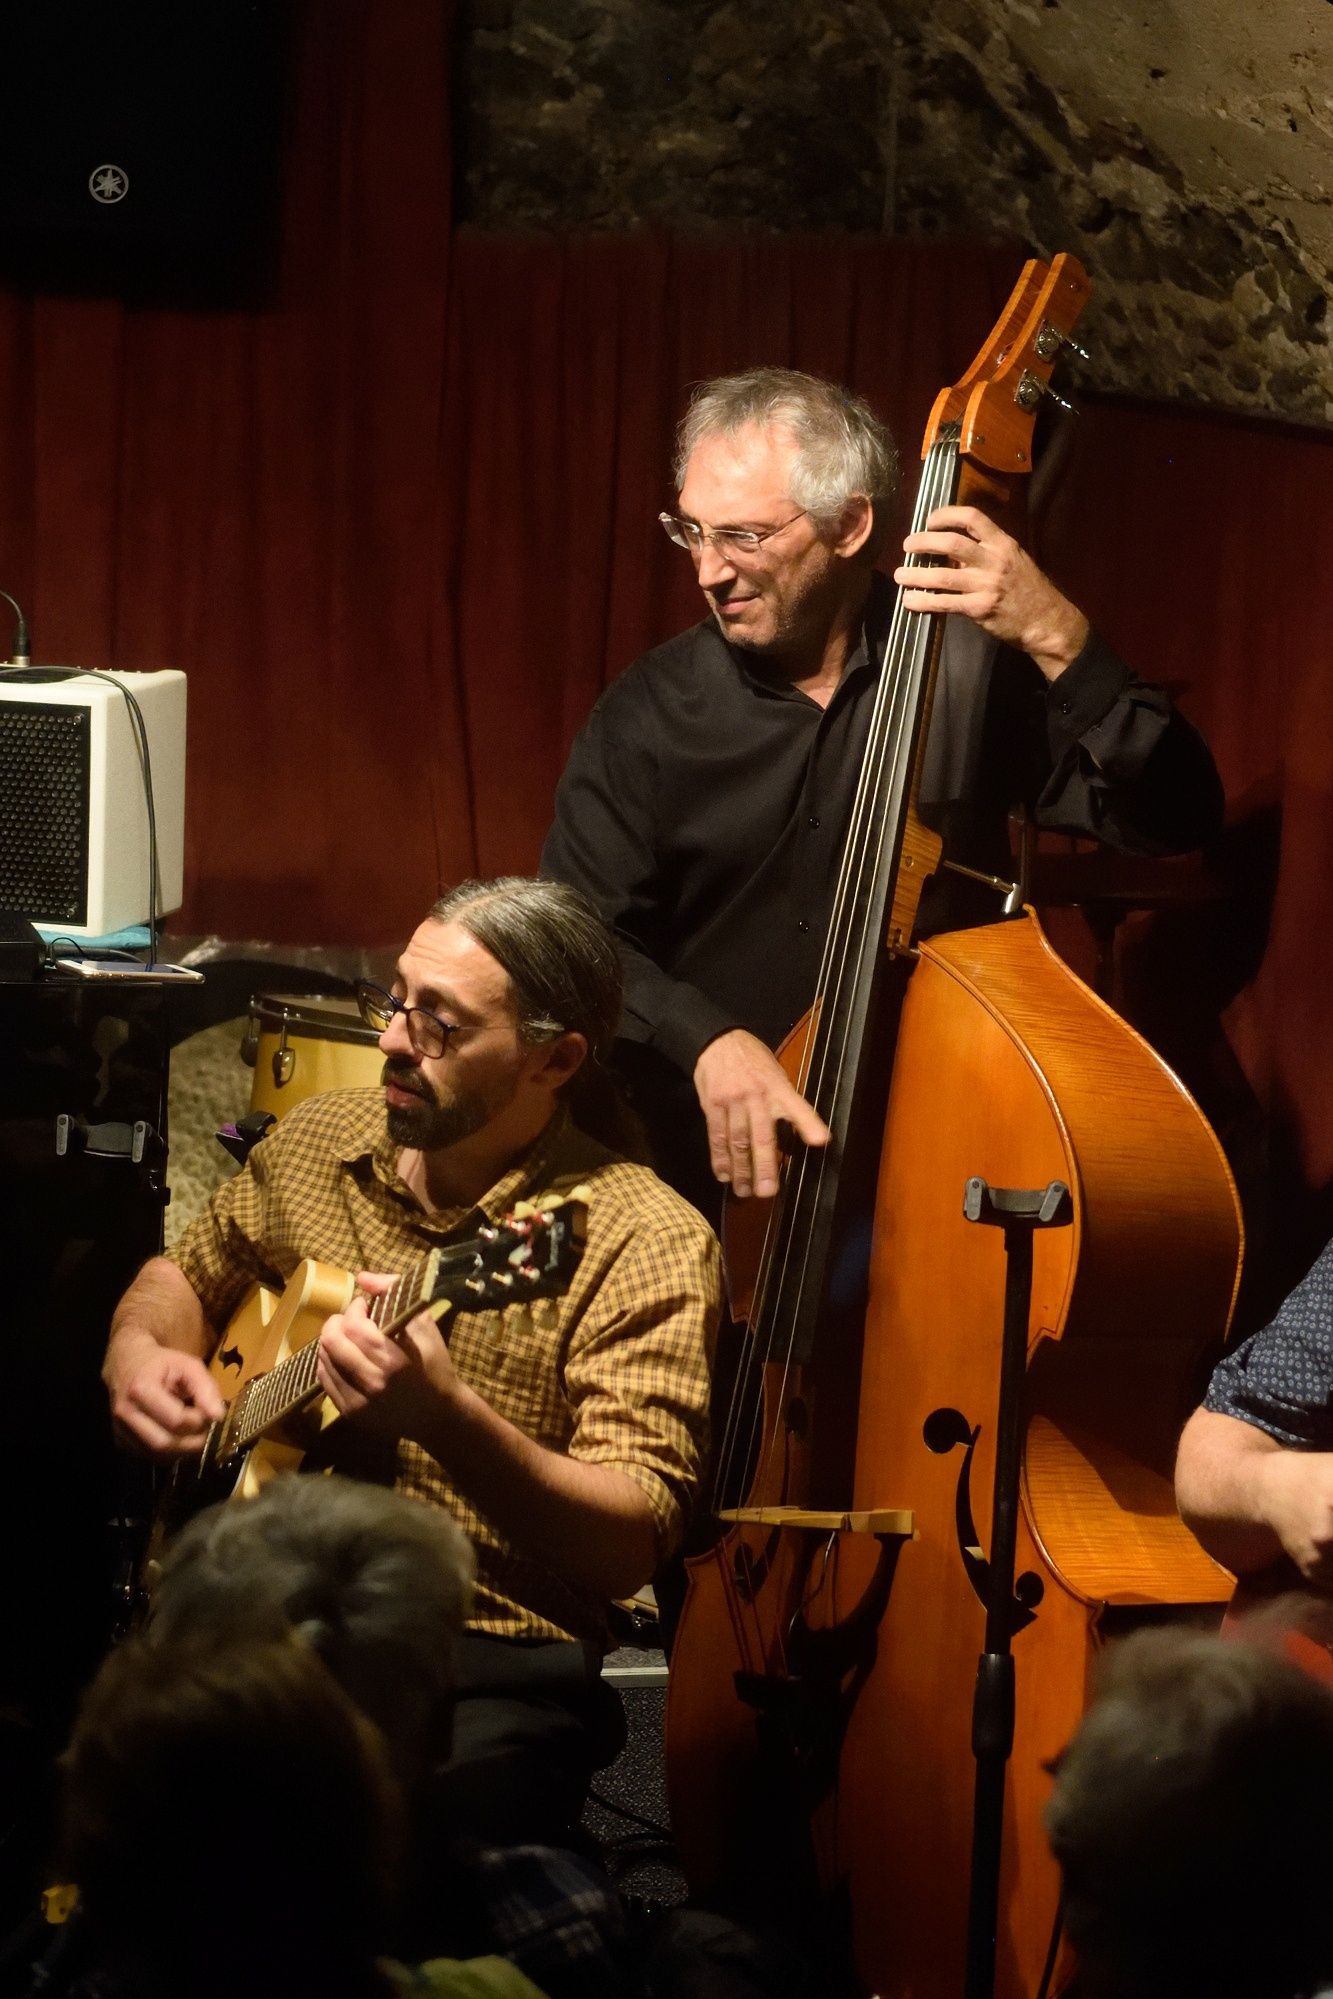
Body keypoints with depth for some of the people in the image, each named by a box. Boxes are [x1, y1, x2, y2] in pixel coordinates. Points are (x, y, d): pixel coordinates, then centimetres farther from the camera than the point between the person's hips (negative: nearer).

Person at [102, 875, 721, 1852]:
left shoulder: (647, 1244, -12)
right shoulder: (321, 1141, 8)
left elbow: (633, 1544, -21)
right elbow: (188, 1273, 29)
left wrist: (445, 1416, -37)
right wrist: (142, 1353, 5)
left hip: (493, 1664, -5)